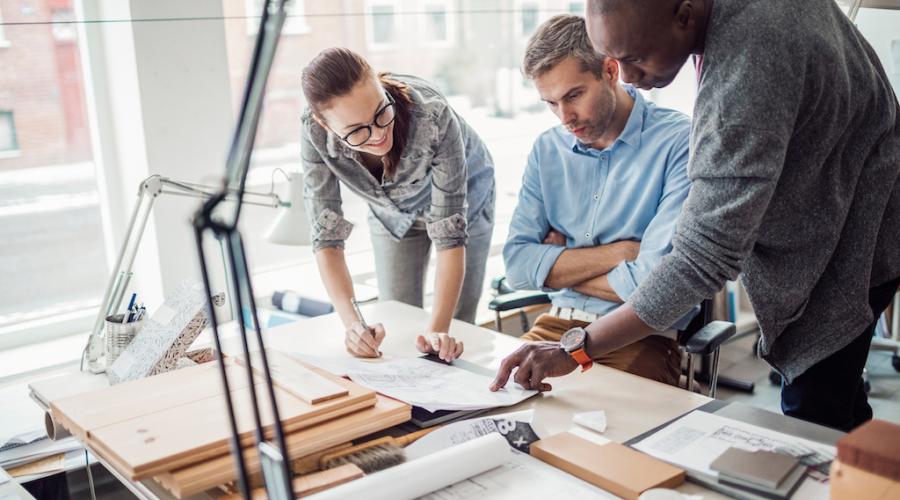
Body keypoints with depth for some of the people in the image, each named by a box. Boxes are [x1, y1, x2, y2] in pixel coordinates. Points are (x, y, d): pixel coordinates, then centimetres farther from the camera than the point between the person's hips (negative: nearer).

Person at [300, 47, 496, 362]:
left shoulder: (433, 116, -41)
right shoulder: (315, 133, -33)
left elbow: (450, 234, -36)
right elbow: (326, 234, -28)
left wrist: (439, 330, -44)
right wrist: (352, 322, -41)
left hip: (461, 198, -2)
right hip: (391, 211, 2)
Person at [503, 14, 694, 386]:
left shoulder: (678, 141, -11)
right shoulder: (547, 150, 6)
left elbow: (657, 279, -19)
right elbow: (517, 265, -1)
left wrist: (559, 266, -4)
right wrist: (619, 252, -11)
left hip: (643, 337, -4)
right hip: (557, 324, 5)